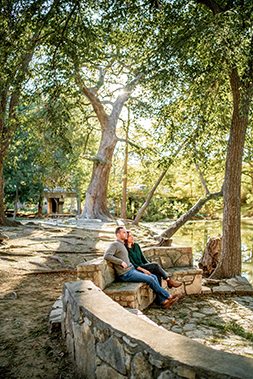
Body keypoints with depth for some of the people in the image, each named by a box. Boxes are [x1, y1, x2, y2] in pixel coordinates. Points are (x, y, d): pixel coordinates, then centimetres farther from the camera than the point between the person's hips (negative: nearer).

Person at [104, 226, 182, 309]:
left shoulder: (123, 245, 18)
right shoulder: (114, 245, -11)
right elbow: (106, 256, -27)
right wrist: (121, 262, -23)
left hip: (132, 269, 9)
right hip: (126, 274, -9)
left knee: (154, 277, -2)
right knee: (150, 279, -15)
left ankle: (163, 301, -3)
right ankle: (168, 296, 1)